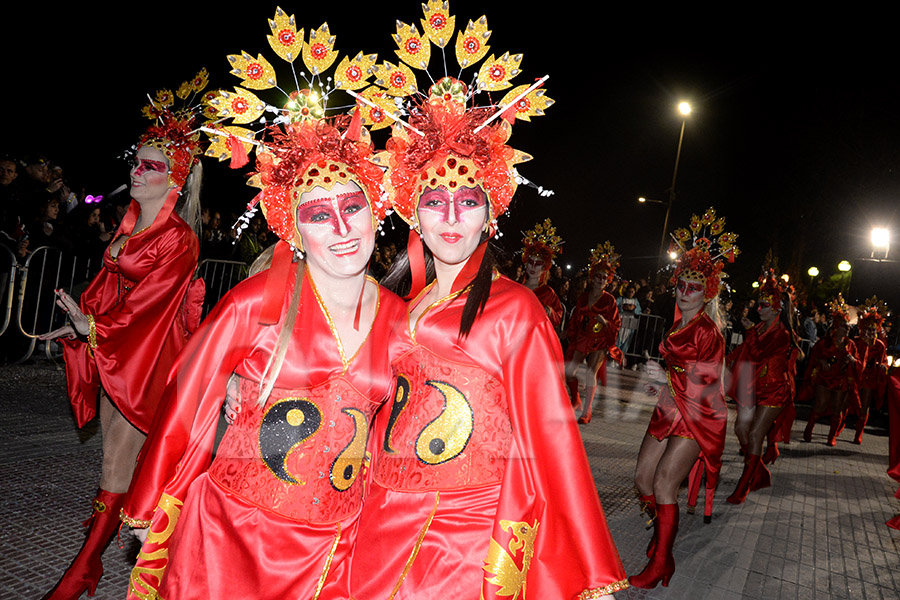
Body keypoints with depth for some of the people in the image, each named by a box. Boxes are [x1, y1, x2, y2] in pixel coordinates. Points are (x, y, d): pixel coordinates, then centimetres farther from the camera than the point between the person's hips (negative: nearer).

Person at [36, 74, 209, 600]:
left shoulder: (178, 238, -14)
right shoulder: (130, 224, 10)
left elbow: (149, 300, -18)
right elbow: (107, 281, 17)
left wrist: (93, 326, -19)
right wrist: (82, 318, 9)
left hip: (148, 353, -8)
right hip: (110, 343, 8)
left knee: (120, 450, -3)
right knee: (118, 446, 13)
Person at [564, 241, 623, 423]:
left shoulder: (609, 300, -5)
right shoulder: (583, 297, 5)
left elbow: (616, 324, -1)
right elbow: (575, 319, 15)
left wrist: (605, 322, -21)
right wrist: (570, 335, 17)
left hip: (600, 341, -4)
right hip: (582, 338, 4)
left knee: (591, 371, -16)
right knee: (569, 370, -4)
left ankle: (587, 410, -8)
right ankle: (575, 400, 21)